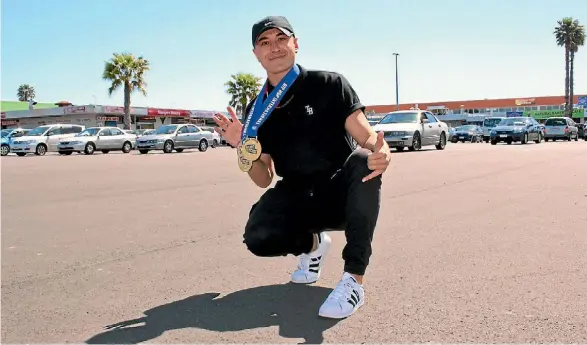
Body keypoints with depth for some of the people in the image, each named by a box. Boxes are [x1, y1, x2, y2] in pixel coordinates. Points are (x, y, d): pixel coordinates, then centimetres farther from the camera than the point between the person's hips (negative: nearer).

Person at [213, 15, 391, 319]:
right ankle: (312, 244, 10)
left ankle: (353, 280, -30)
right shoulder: (256, 112, 2)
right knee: (258, 237, -27)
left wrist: (381, 152, -41)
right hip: (299, 199, 3)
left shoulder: (329, 84, -8)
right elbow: (264, 180, 2)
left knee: (363, 161, -36)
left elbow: (367, 138, -16)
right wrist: (243, 148, -17)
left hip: (343, 192, -2)